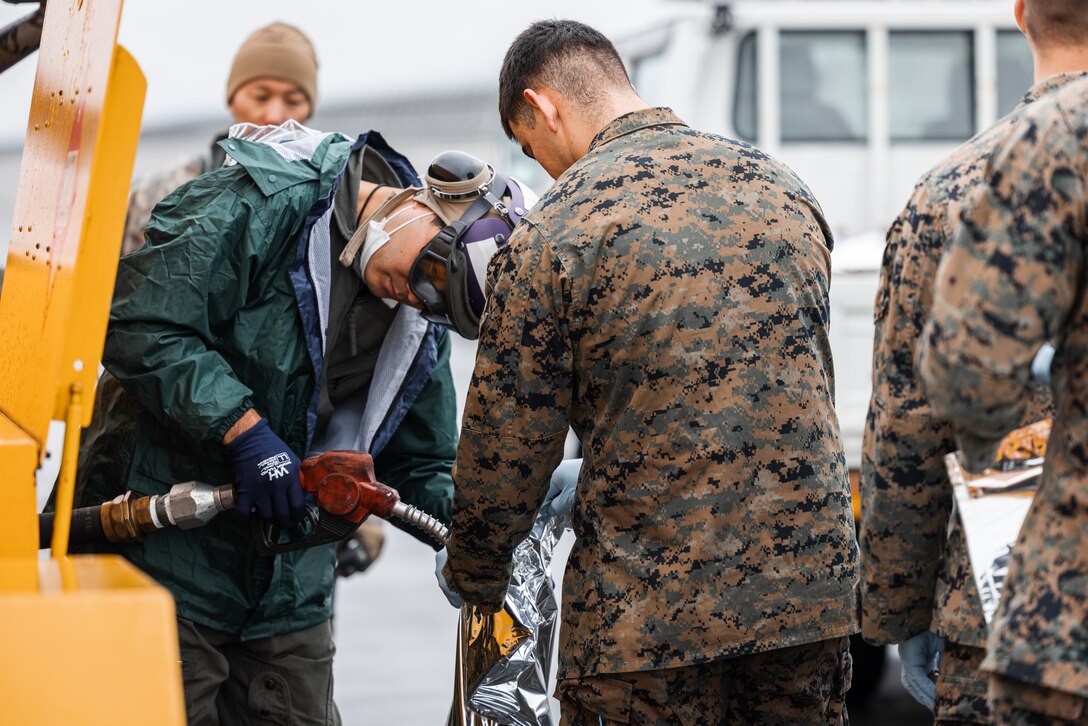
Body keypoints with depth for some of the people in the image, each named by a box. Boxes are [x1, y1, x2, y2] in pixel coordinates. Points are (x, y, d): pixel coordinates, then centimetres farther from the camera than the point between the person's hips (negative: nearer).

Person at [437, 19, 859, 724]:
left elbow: (506, 447, -5)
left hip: (648, 615, -5)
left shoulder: (549, 237, -10)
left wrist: (475, 580, 14)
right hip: (811, 590, 5)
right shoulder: (783, 187, 7)